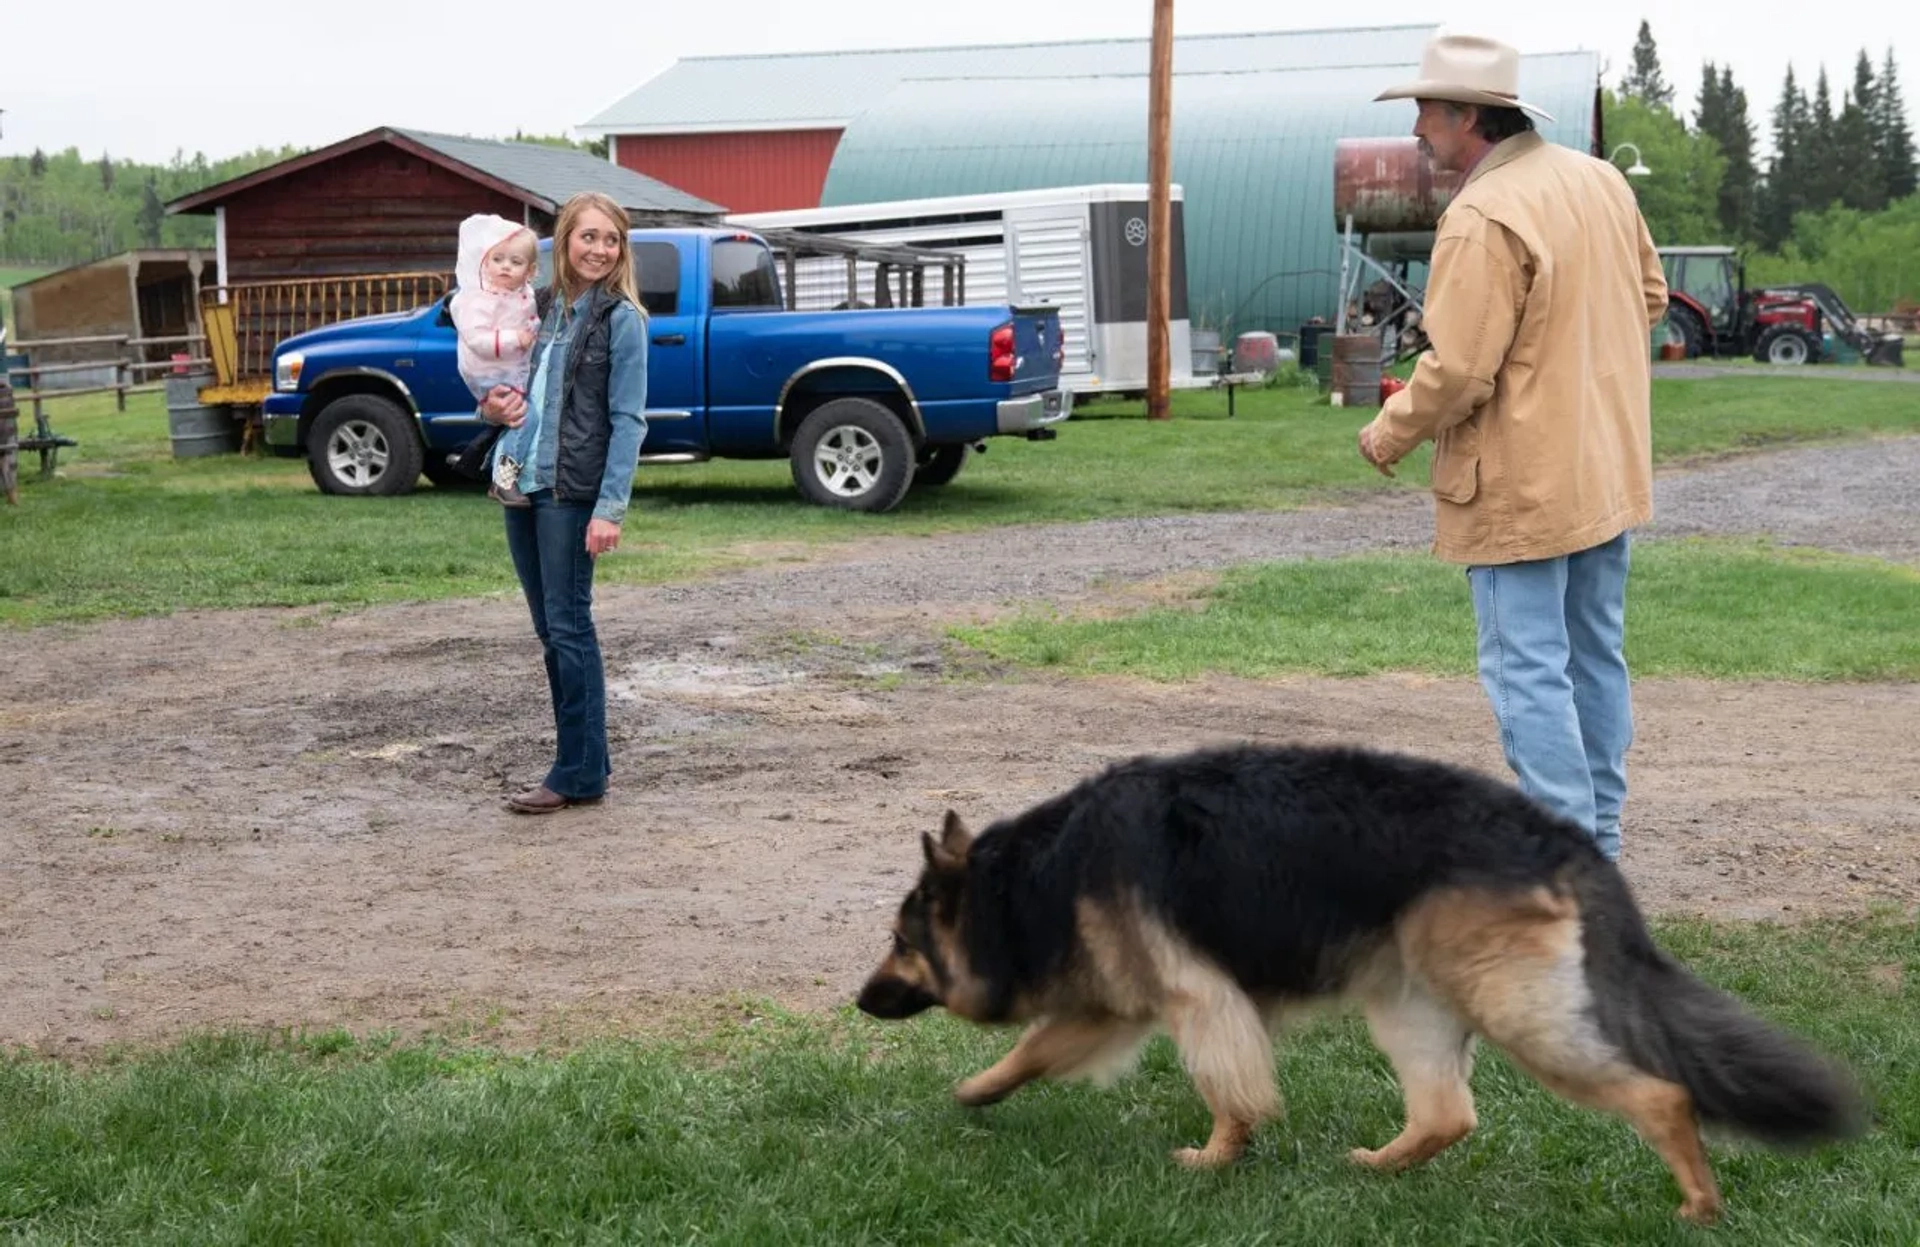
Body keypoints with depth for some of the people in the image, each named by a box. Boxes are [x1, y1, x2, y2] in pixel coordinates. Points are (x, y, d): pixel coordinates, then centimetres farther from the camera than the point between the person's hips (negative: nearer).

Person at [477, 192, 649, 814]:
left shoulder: (621, 319, -6)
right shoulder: (542, 306, 13)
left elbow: (628, 421, -10)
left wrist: (611, 507, -18)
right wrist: (494, 406, -1)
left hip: (572, 491, -7)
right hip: (520, 483, 7)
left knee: (568, 628, -5)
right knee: (549, 630, 10)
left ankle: (579, 774, 2)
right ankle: (585, 760, 19)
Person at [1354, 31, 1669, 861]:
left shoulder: (1482, 218, -21)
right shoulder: (1600, 181, 7)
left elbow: (1457, 373, -22)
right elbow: (1649, 296, 18)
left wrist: (1387, 437, -6)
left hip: (1523, 489, -9)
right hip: (1609, 472, 9)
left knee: (1528, 670, -3)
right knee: (1596, 654, 17)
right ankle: (1599, 832, 27)